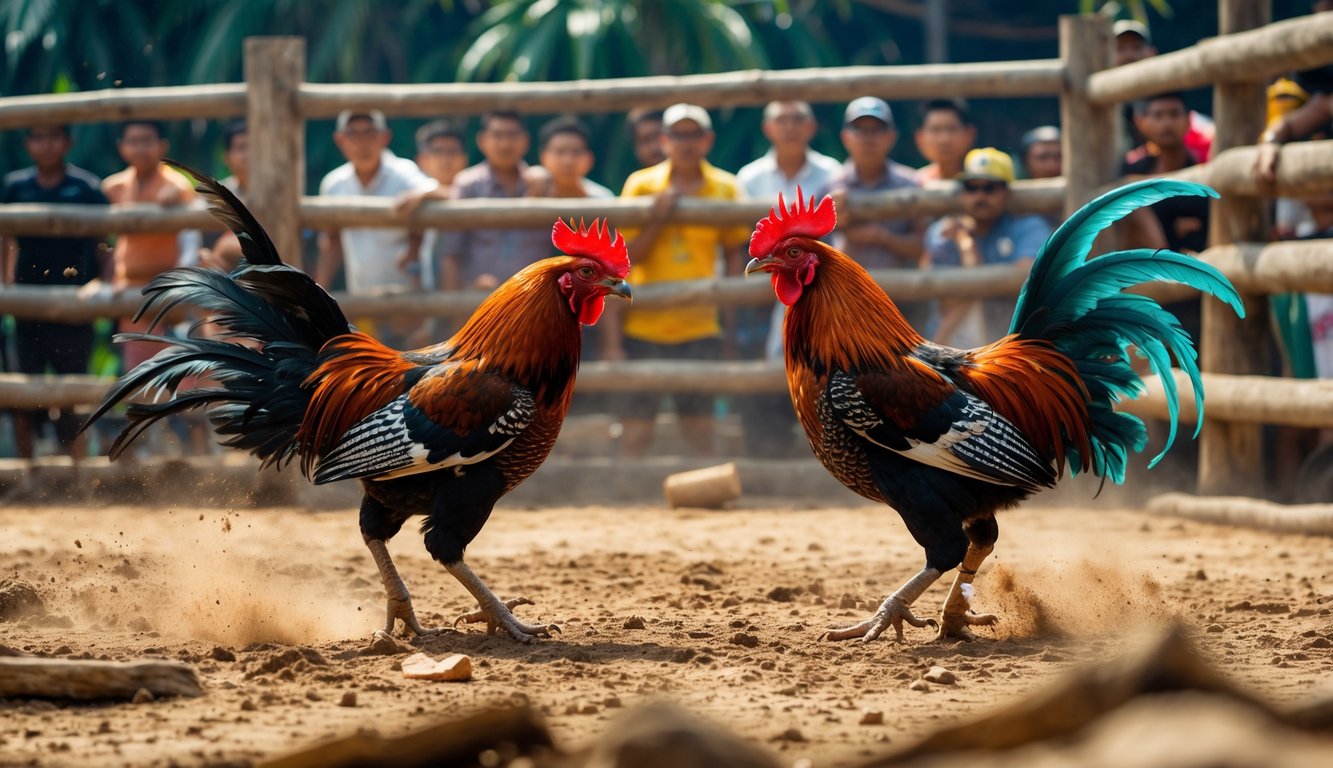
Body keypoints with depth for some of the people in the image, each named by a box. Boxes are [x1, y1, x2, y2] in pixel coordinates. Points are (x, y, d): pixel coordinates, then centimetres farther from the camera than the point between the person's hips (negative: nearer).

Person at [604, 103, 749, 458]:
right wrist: (658, 219, -17)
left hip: (700, 329, 1)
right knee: (635, 433, -2)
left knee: (699, 430, 1)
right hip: (642, 327, -1)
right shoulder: (641, 185, 0)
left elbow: (734, 255, 11)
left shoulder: (724, 188, 4)